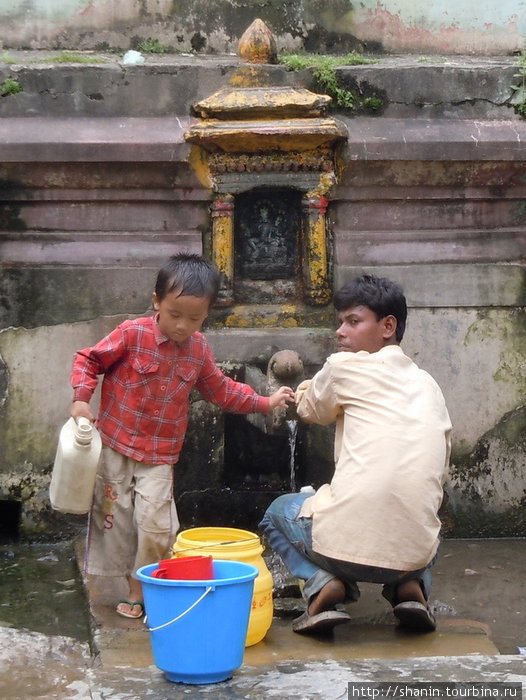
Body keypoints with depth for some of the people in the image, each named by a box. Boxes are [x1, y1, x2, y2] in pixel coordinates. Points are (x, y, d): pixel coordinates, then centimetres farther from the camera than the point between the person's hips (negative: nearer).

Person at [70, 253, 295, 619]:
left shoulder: (198, 349, 2)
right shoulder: (132, 334, -12)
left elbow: (220, 389, 18)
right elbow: (88, 360, -4)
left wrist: (264, 402, 16)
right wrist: (82, 398, -18)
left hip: (160, 455, 2)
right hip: (114, 445, -2)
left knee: (156, 524, -6)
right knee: (116, 516, 4)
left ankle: (141, 592, 9)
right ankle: (133, 585, 18)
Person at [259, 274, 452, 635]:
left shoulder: (344, 366, 1)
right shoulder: (428, 385, 16)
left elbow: (311, 411, 20)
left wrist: (308, 388, 42)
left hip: (346, 547, -4)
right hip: (415, 550, 5)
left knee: (279, 513, 28)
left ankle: (323, 583, 2)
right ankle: (412, 586, 11)